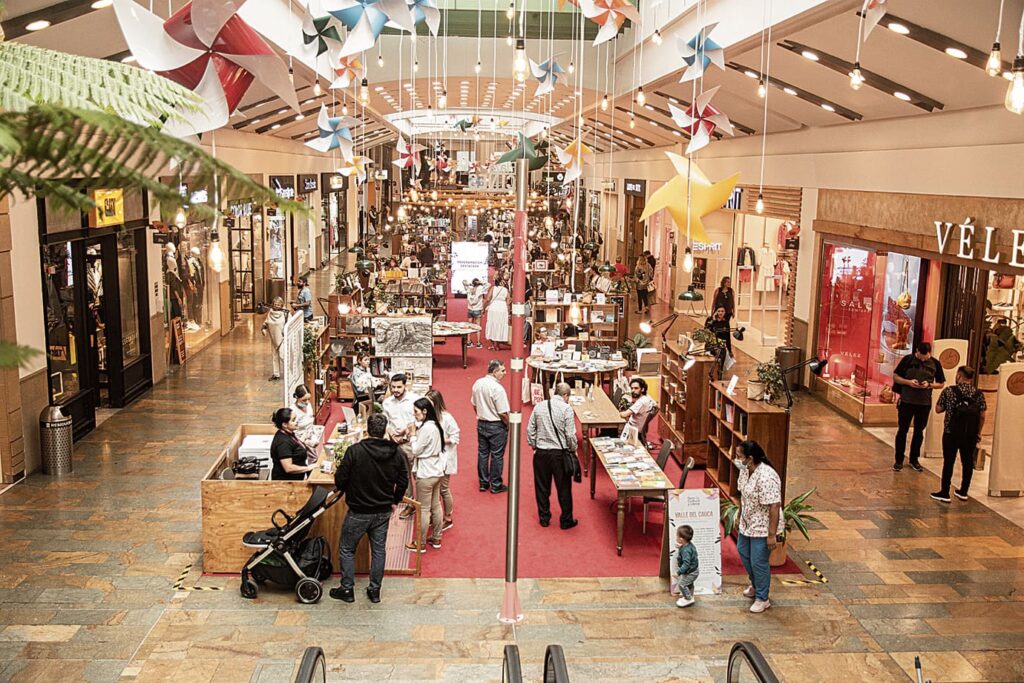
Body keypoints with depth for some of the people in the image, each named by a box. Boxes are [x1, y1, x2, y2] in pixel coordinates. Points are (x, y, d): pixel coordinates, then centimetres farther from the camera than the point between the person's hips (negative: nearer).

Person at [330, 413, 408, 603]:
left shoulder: (355, 451, -19)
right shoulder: (396, 454, -5)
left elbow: (340, 479, -14)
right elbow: (403, 481, 4)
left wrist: (343, 490, 9)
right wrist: (394, 501, 19)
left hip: (358, 512, -4)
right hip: (383, 512, 4)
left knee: (347, 549, 13)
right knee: (379, 550, 16)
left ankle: (347, 589, 19)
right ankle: (375, 590, 22)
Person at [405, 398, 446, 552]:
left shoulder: (426, 428, -22)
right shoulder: (435, 425, 7)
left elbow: (416, 451, -16)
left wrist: (413, 434, -6)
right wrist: (416, 432, 1)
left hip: (425, 473, -9)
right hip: (436, 471, 9)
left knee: (423, 509, 1)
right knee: (436, 506, 16)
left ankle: (421, 544, 10)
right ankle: (436, 538, 27)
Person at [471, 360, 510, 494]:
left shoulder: (477, 383, -1)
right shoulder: (498, 388, -24)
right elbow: (503, 413, -21)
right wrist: (508, 425, -4)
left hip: (481, 424, 7)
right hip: (496, 426, -7)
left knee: (482, 453, 15)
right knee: (497, 455, 6)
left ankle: (483, 483, 25)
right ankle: (496, 485, 16)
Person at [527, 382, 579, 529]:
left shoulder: (539, 406, 1)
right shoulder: (566, 409, -11)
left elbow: (530, 430, 5)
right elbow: (570, 435, -12)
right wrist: (573, 450, 4)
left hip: (541, 453, 3)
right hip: (560, 454, -3)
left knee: (542, 488, 15)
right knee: (564, 488, 9)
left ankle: (544, 518, 25)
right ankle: (566, 520, 18)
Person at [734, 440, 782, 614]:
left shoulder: (766, 477, -32)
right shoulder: (745, 470, -4)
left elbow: (774, 507, -29)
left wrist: (772, 535, -26)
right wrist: (740, 516, 20)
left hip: (762, 528, -9)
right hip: (747, 524, 9)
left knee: (759, 562, 2)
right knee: (744, 553, 24)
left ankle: (762, 599, 22)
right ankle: (756, 585, 47)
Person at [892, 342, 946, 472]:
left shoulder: (935, 363, 0)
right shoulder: (908, 359, -4)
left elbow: (941, 383, 7)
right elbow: (895, 376, 1)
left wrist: (929, 385, -13)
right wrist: (908, 382, -17)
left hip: (924, 403, 2)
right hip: (906, 401, -2)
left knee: (919, 432, 11)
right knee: (902, 430, 3)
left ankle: (914, 460, 24)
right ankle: (899, 460, 12)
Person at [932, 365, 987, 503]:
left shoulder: (949, 391, -9)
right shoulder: (979, 394, -1)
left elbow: (938, 409, -4)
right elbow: (982, 416, 1)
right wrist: (979, 432, 12)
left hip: (952, 433, -3)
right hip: (971, 434, 3)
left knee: (948, 461, 4)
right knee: (968, 461, 14)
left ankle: (944, 493, 7)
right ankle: (963, 492, 23)